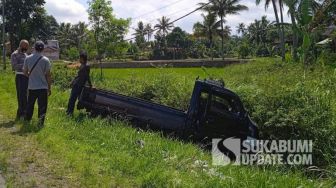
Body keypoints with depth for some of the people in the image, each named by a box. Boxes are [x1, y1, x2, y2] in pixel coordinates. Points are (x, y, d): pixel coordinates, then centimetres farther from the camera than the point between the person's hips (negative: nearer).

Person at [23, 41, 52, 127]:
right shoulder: (45, 60, -11)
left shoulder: (28, 59, -1)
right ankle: (40, 123, 2)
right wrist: (49, 88, 1)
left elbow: (25, 72, 8)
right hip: (43, 87, -3)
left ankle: (27, 120, 28)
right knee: (42, 106, 3)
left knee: (30, 105, 17)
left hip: (31, 87, 4)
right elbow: (48, 75, -8)